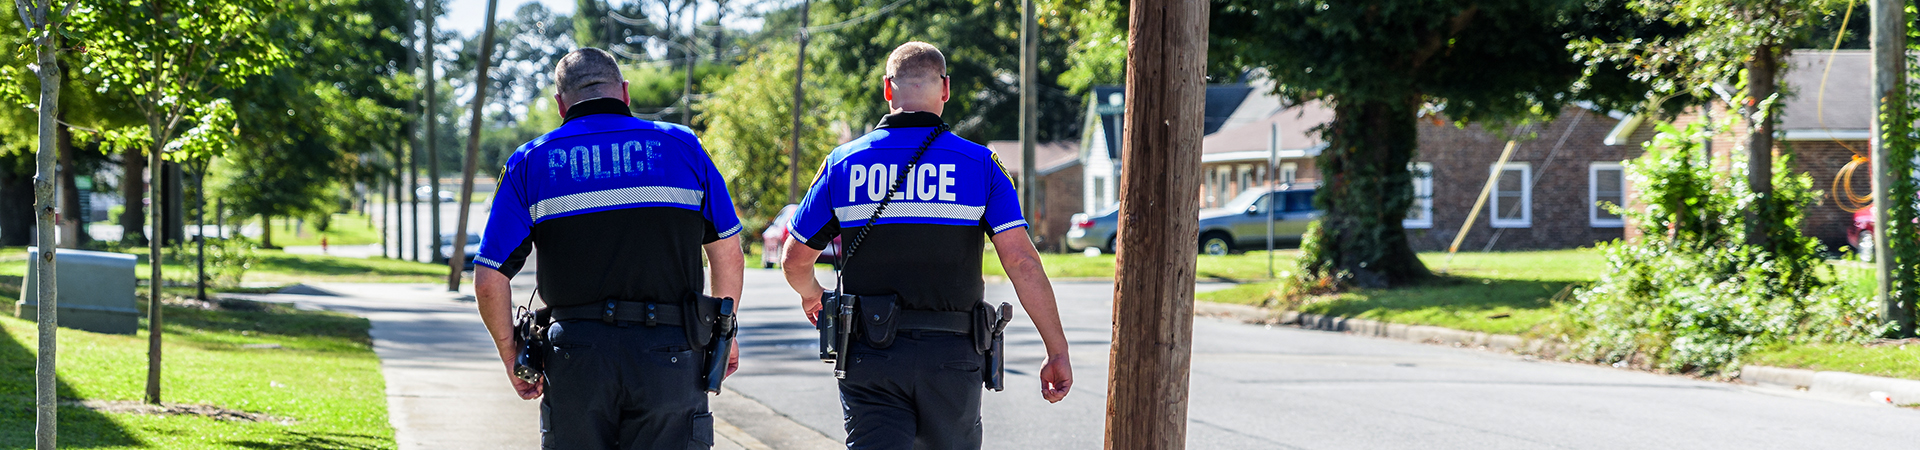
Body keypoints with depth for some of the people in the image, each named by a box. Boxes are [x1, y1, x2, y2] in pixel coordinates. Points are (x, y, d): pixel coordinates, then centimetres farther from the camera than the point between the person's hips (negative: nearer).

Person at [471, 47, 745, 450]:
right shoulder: (681, 146, 7)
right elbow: (729, 255, 10)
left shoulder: (531, 162, 6)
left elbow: (488, 281, 1)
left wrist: (512, 356, 14)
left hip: (576, 356, 1)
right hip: (668, 359, 0)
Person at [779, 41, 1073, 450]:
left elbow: (795, 260, 8)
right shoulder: (979, 164, -2)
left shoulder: (843, 164, 2)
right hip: (951, 356, 0)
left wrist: (811, 294, 32)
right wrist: (1057, 351, -7)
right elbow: (1021, 261, -10)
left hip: (870, 357, 0)